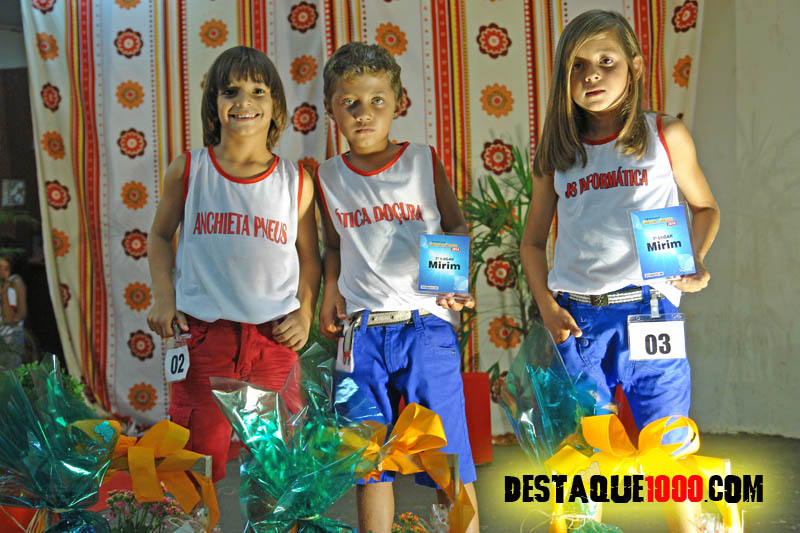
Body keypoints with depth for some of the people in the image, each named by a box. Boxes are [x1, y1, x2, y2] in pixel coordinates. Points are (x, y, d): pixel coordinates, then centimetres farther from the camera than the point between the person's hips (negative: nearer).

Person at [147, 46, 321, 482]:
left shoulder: (296, 181, 4)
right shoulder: (187, 171, 2)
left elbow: (310, 257, 14)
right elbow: (160, 236, 14)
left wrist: (304, 313, 0)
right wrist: (163, 297, 1)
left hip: (274, 337, 1)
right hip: (202, 333, -1)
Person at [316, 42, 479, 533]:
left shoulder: (423, 161, 2)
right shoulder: (329, 177, 8)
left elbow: (456, 225, 9)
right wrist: (330, 294, 3)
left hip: (426, 325, -2)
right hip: (362, 331, 2)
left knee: (447, 453, 0)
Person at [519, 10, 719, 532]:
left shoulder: (665, 136, 4)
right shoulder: (557, 155, 9)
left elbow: (705, 206, 16)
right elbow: (533, 241, 16)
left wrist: (697, 259, -3)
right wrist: (547, 305, 1)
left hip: (649, 312, -2)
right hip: (578, 320, 2)